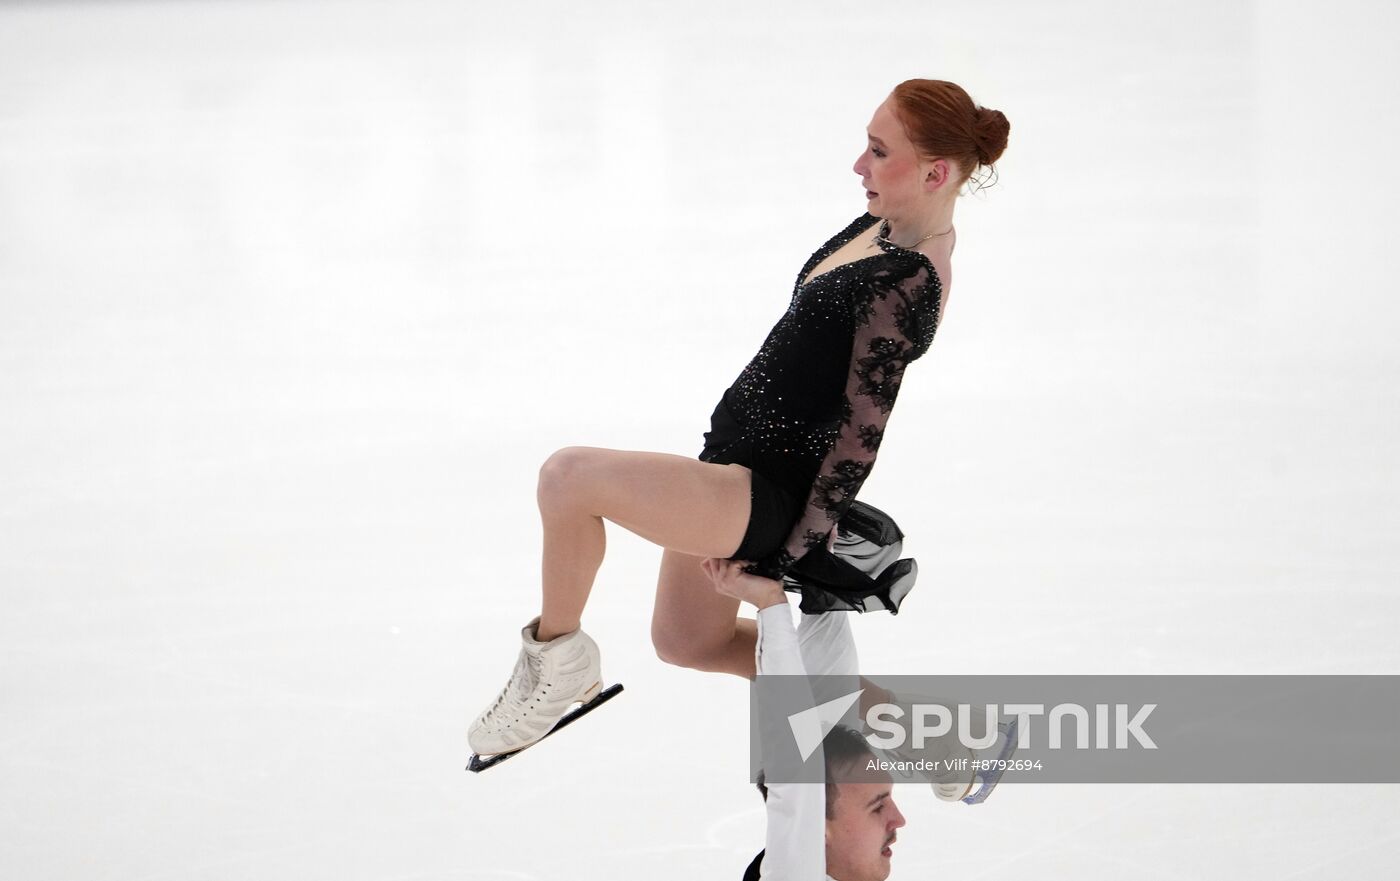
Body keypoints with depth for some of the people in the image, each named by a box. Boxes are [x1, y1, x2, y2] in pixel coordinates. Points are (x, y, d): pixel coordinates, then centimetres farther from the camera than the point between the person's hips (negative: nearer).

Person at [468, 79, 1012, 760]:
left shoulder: (908, 285, -24)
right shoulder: (894, 227, 4)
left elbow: (863, 434, -22)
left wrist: (798, 550, -18)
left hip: (766, 494, -11)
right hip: (736, 469, 11)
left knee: (569, 475, -27)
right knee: (684, 640, 26)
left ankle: (559, 659, -5)